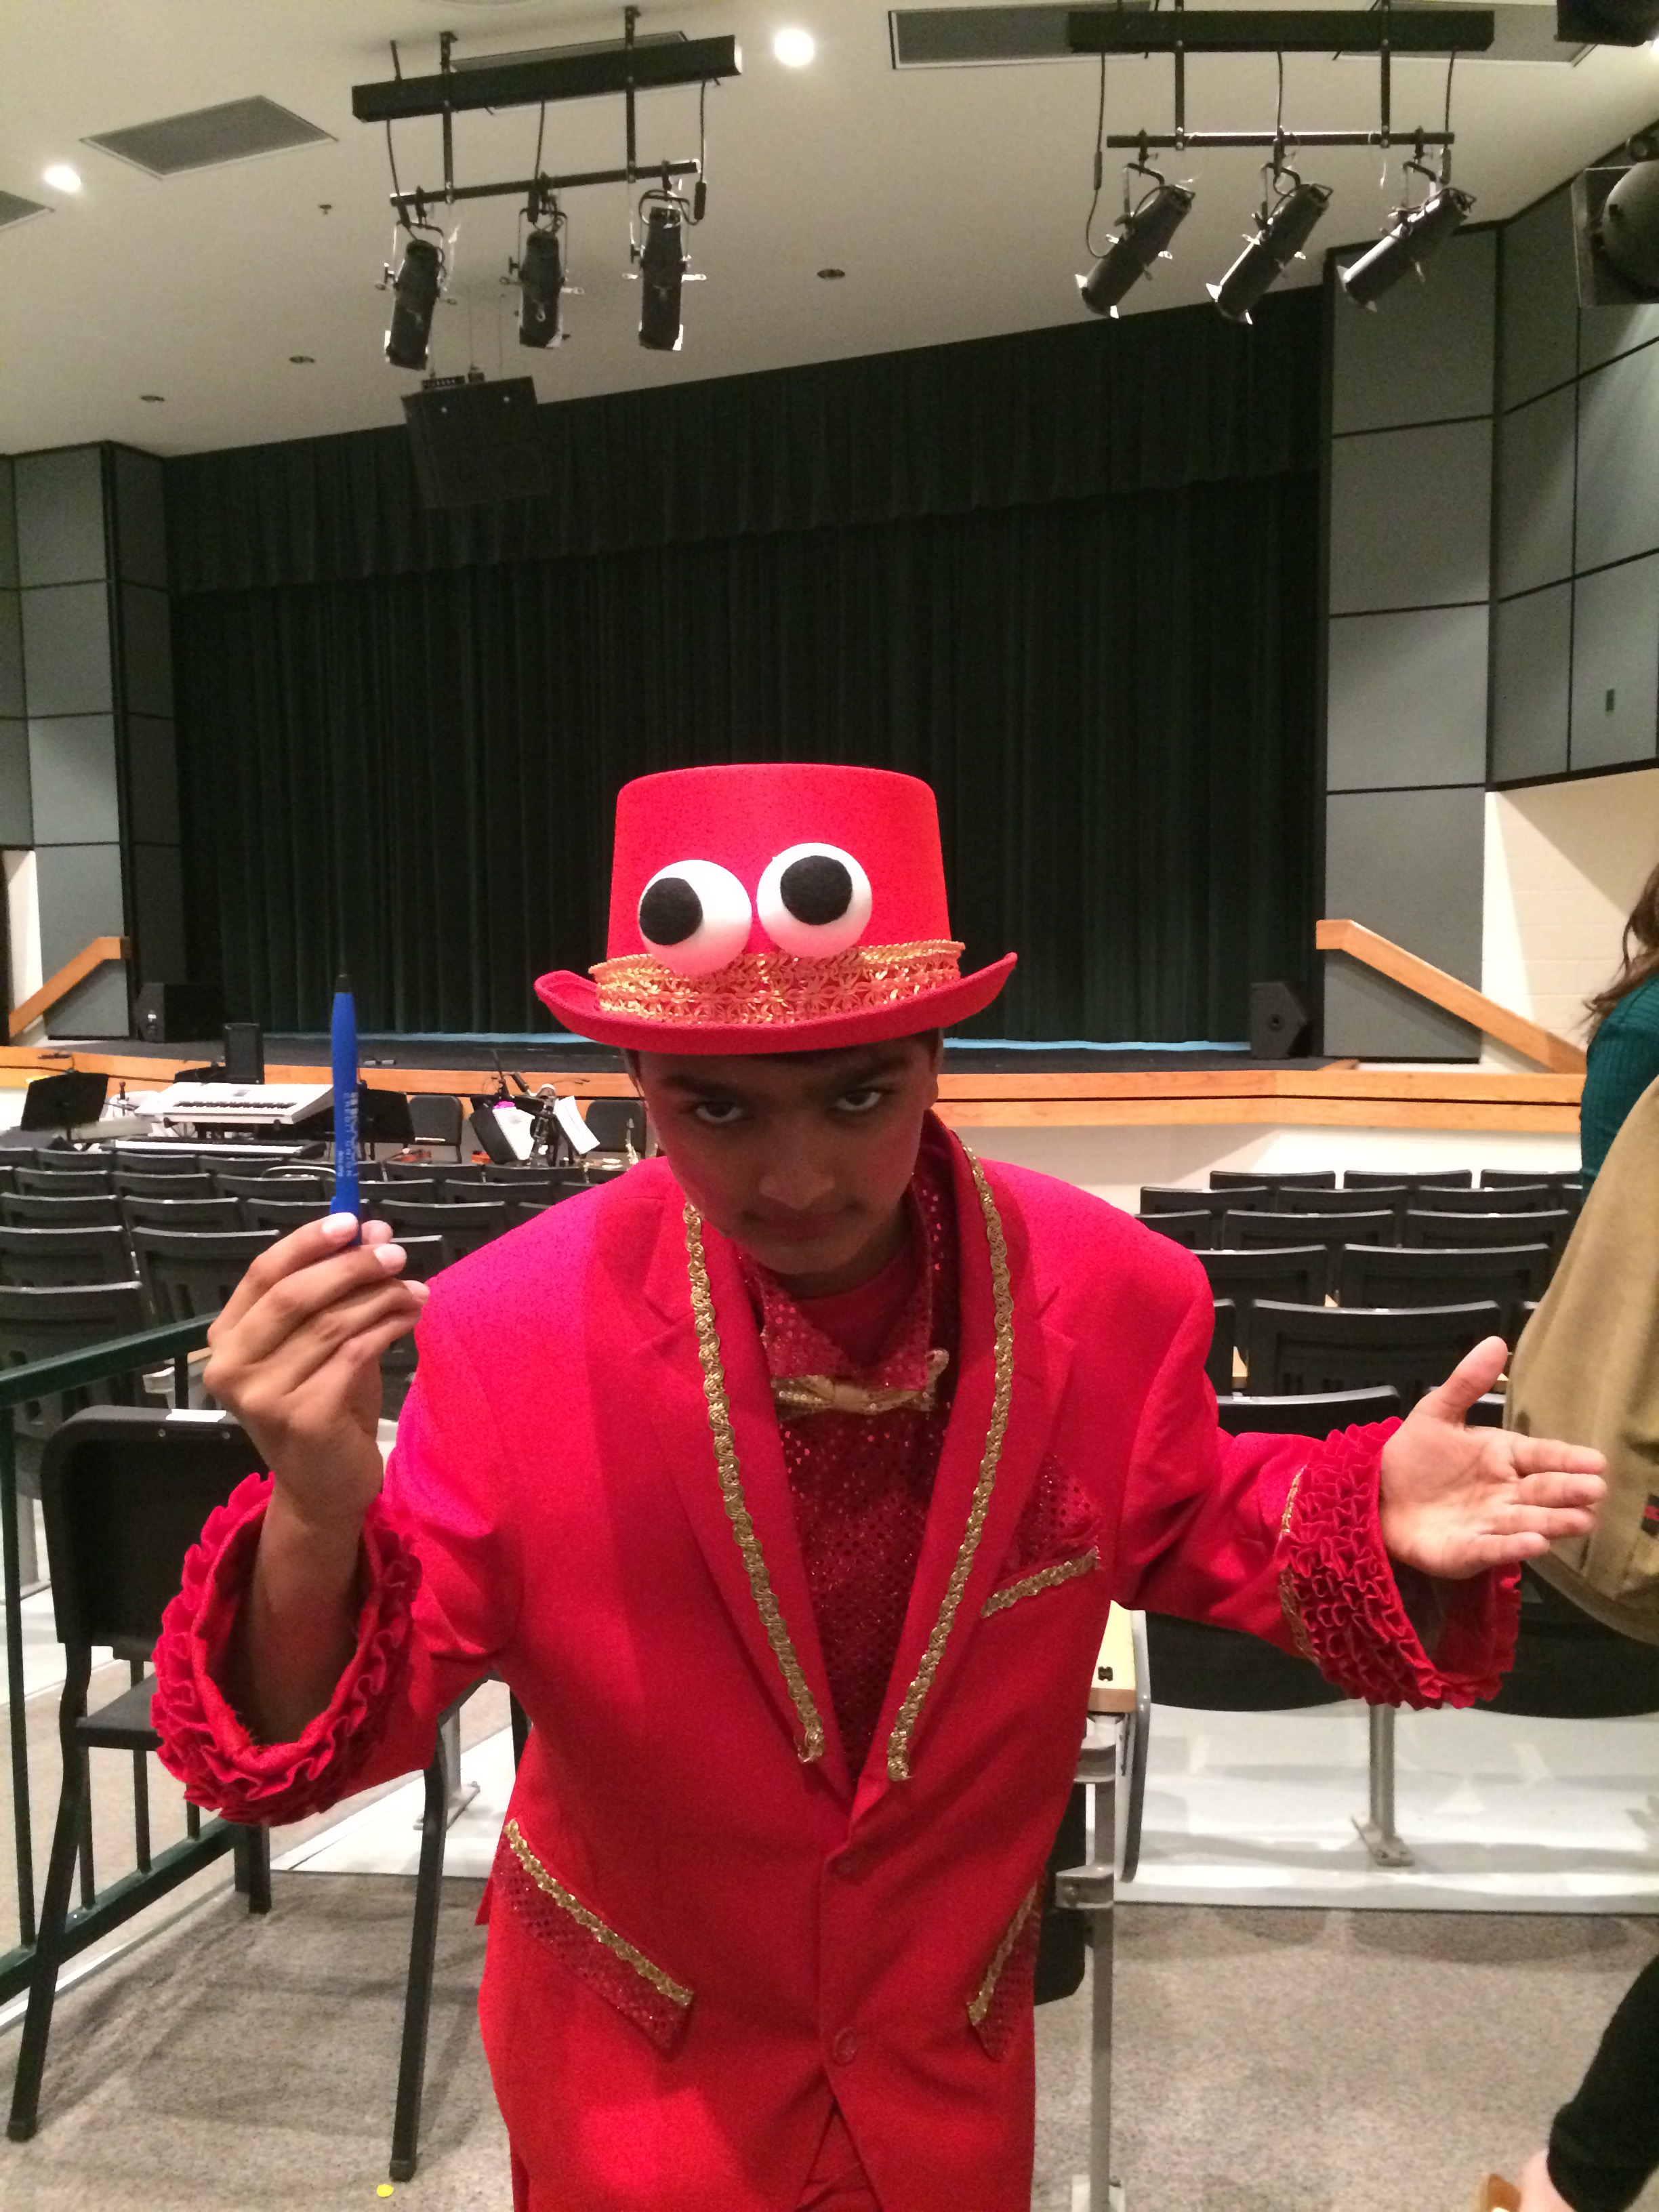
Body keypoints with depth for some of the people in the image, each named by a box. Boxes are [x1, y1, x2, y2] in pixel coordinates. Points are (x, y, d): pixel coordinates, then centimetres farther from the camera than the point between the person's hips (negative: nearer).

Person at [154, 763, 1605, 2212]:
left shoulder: (1116, 1297, -21)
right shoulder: (513, 1331, -26)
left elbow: (1174, 1529, -1)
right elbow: (334, 1732, -19)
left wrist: (1365, 1524, -22)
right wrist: (318, 1519, -41)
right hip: (628, 2064, -1)